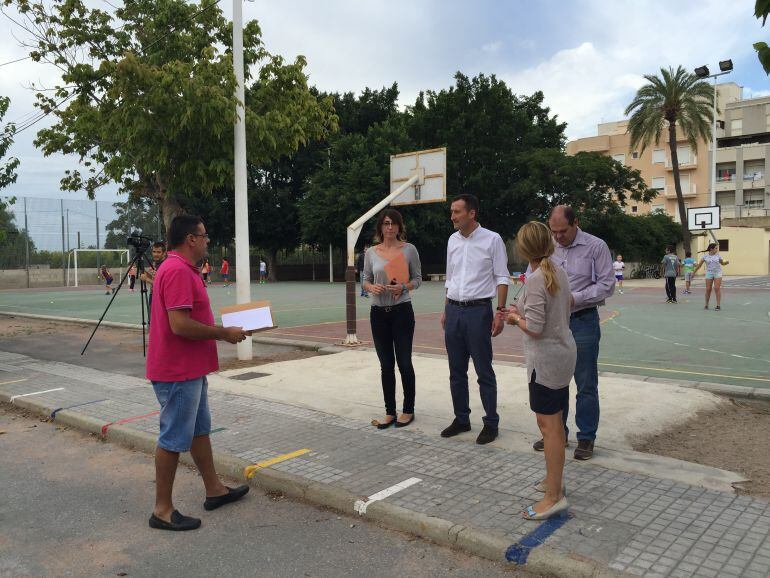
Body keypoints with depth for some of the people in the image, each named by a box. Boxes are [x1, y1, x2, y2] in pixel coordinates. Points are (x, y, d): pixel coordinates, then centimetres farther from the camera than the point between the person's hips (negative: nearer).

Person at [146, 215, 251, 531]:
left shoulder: (184, 269, 13)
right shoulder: (177, 271, -21)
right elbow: (180, 325, -29)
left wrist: (220, 330, 11)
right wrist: (223, 333, -19)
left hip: (191, 370, 11)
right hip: (178, 373, -11)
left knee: (200, 429, 19)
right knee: (175, 438, -1)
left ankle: (214, 489, 32)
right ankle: (163, 510, 11)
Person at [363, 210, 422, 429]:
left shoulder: (409, 249, -1)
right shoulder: (371, 252, 5)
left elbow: (417, 279, 2)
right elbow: (365, 279, 11)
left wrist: (404, 287, -18)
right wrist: (371, 287, -12)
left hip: (402, 311, -3)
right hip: (378, 313, 3)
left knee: (404, 362, 2)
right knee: (386, 365, 8)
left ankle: (408, 410, 18)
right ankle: (390, 412, 19)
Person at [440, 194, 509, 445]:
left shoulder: (492, 240, -6)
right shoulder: (453, 240, 10)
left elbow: (502, 278, -6)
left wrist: (500, 312, -13)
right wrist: (445, 310, 15)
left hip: (478, 310, -6)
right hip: (454, 311, 6)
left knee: (484, 371, 1)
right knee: (456, 371, 12)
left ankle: (491, 423, 13)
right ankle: (461, 419, 25)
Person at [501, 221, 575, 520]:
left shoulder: (535, 279, -20)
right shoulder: (559, 272, 6)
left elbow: (534, 328, -23)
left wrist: (516, 318, -4)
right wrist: (521, 312, 13)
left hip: (546, 359, -9)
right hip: (564, 352, 9)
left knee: (548, 424, -3)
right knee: (554, 422, 19)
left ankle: (554, 496, 5)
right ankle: (554, 479, 32)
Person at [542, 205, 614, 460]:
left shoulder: (596, 247, -6)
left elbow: (607, 285, -9)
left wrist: (573, 299, -17)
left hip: (583, 321, -4)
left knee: (586, 384, 4)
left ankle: (586, 438, 17)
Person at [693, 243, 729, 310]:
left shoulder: (718, 255, 1)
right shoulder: (705, 256, -2)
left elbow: (722, 263, 13)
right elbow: (699, 265, 6)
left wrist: (727, 262, -8)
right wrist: (694, 272, 9)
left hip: (717, 273, 0)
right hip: (709, 274, 0)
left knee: (717, 288, -12)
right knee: (708, 289, -1)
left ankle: (718, 306, -9)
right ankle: (706, 305, 16)